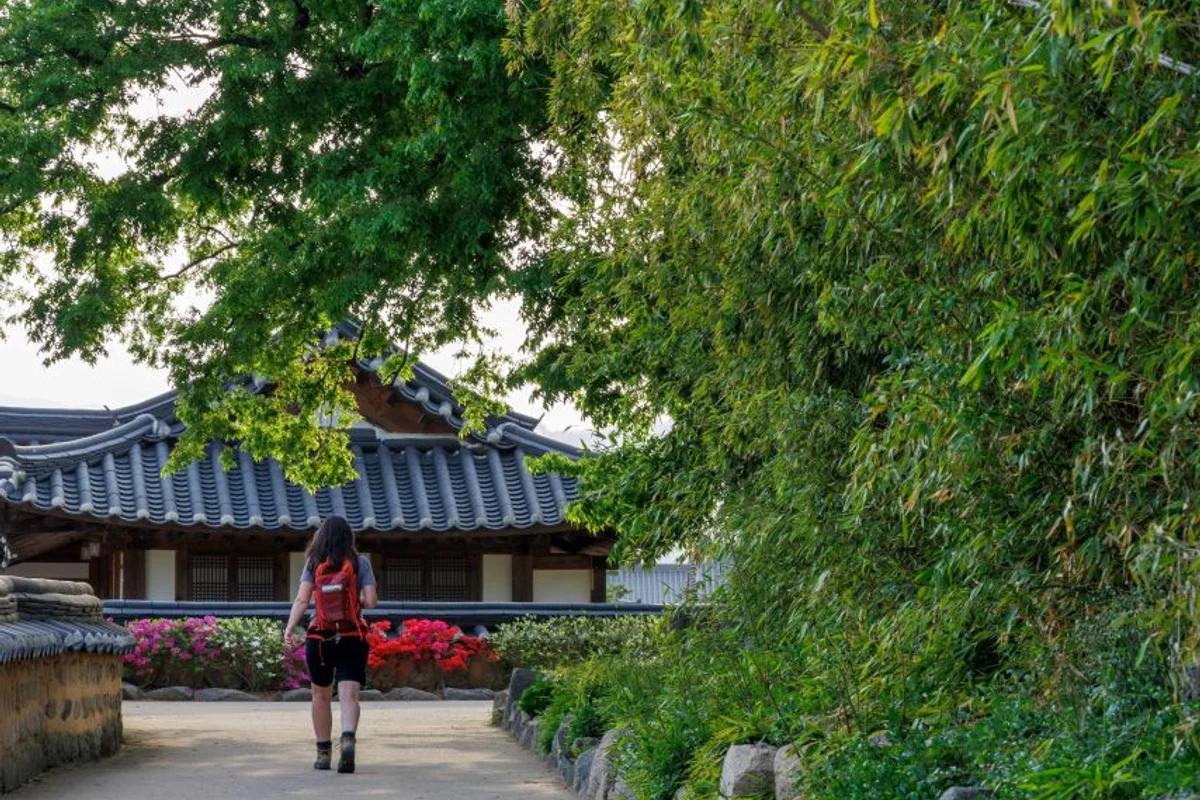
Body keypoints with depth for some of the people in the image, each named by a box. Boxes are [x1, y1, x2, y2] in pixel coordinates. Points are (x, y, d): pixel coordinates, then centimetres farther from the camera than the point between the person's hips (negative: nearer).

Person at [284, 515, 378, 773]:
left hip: (320, 638, 1)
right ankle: (348, 739, -33)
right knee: (348, 694, -7)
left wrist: (289, 629, -13)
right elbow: (371, 601, -6)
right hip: (352, 638, -1)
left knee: (321, 697, 16)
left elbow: (302, 600, -9)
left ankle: (323, 754, 21)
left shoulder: (313, 564, 2)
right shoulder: (360, 563, 0)